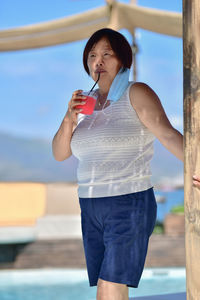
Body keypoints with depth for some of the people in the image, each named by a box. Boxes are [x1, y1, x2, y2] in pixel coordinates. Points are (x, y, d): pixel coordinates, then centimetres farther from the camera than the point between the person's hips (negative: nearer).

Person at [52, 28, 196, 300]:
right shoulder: (86, 102, 14)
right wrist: (69, 119, -6)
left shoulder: (136, 94, -4)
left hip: (130, 205, -6)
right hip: (92, 209, 6)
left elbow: (168, 135, -16)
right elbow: (59, 154, 12)